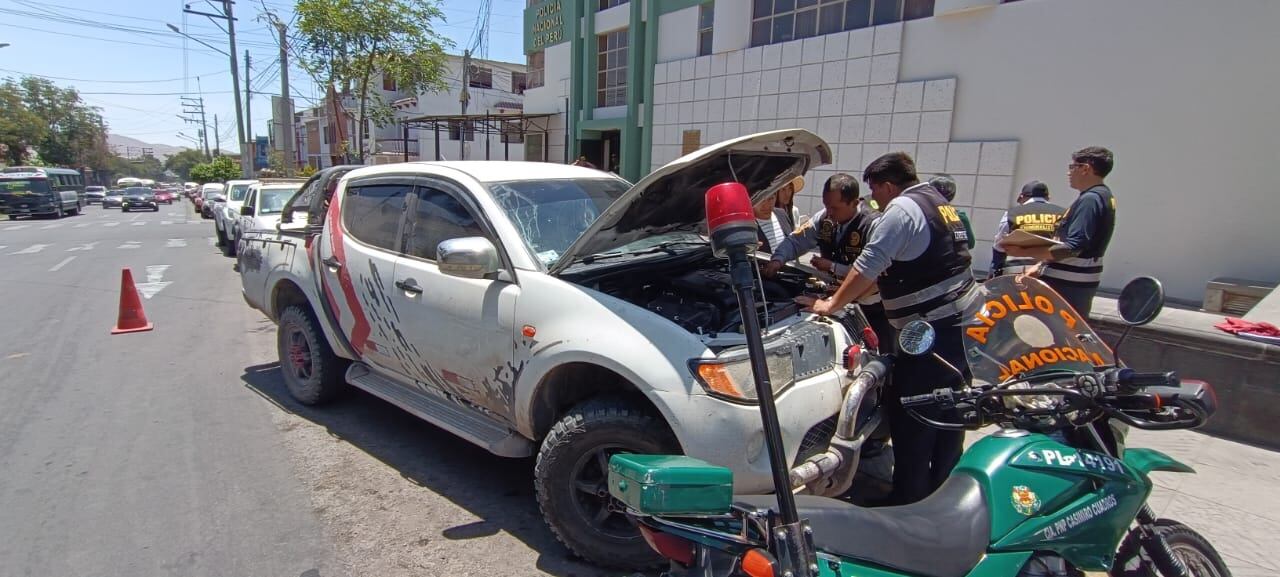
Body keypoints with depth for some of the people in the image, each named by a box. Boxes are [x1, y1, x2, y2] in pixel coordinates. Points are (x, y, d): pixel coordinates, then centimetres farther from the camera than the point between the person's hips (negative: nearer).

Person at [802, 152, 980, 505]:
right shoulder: (937, 203, 19)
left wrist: (831, 304, -6)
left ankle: (909, 500, 9)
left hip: (934, 332, -10)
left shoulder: (902, 208, -12)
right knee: (948, 414, 18)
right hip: (964, 324, 10)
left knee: (909, 417, 0)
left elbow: (868, 267, -16)